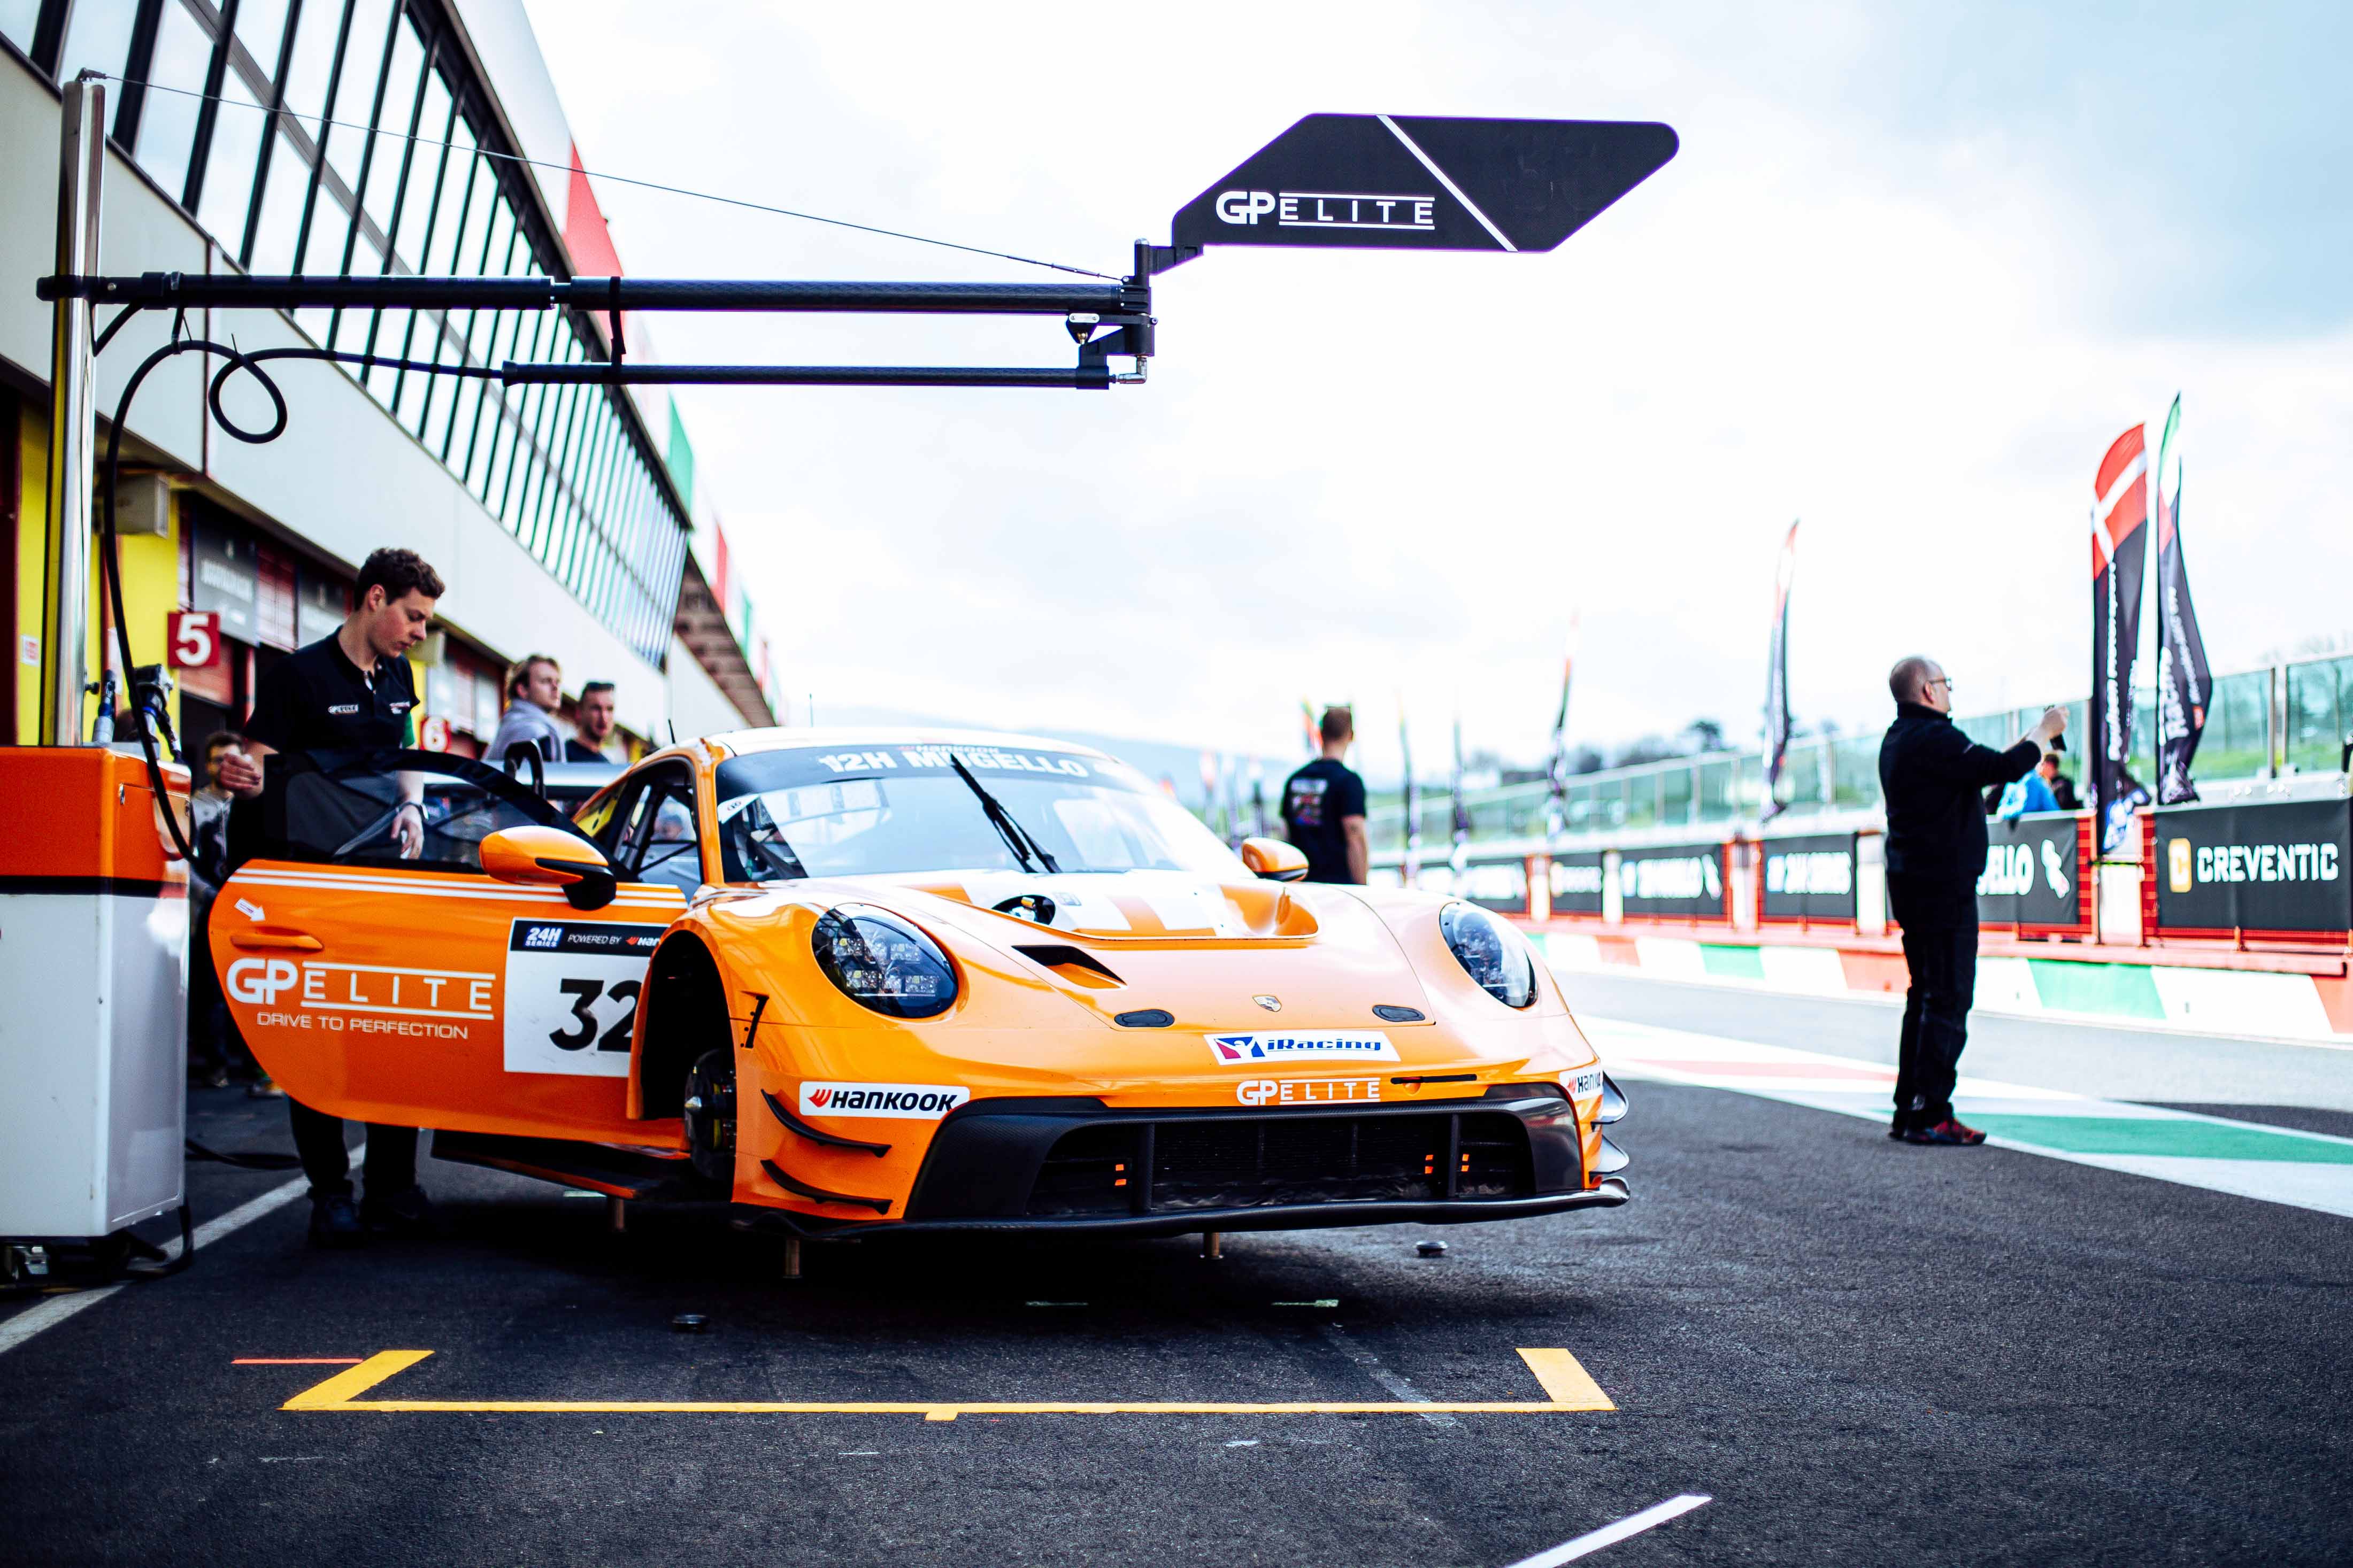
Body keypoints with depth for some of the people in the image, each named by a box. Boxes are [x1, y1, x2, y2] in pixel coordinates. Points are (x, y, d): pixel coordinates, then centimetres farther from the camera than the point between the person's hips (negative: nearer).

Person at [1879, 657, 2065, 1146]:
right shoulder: (1933, 738, -17)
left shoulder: (1898, 740, 16)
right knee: (1949, 998, -8)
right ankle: (1930, 1116, -9)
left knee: (1925, 996, 15)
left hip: (1911, 883, 10)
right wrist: (2044, 732, -5)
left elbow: (1981, 769, 23)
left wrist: (2031, 738, 23)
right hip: (1943, 886, -10)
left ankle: (1908, 1110, 17)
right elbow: (2003, 769, -22)